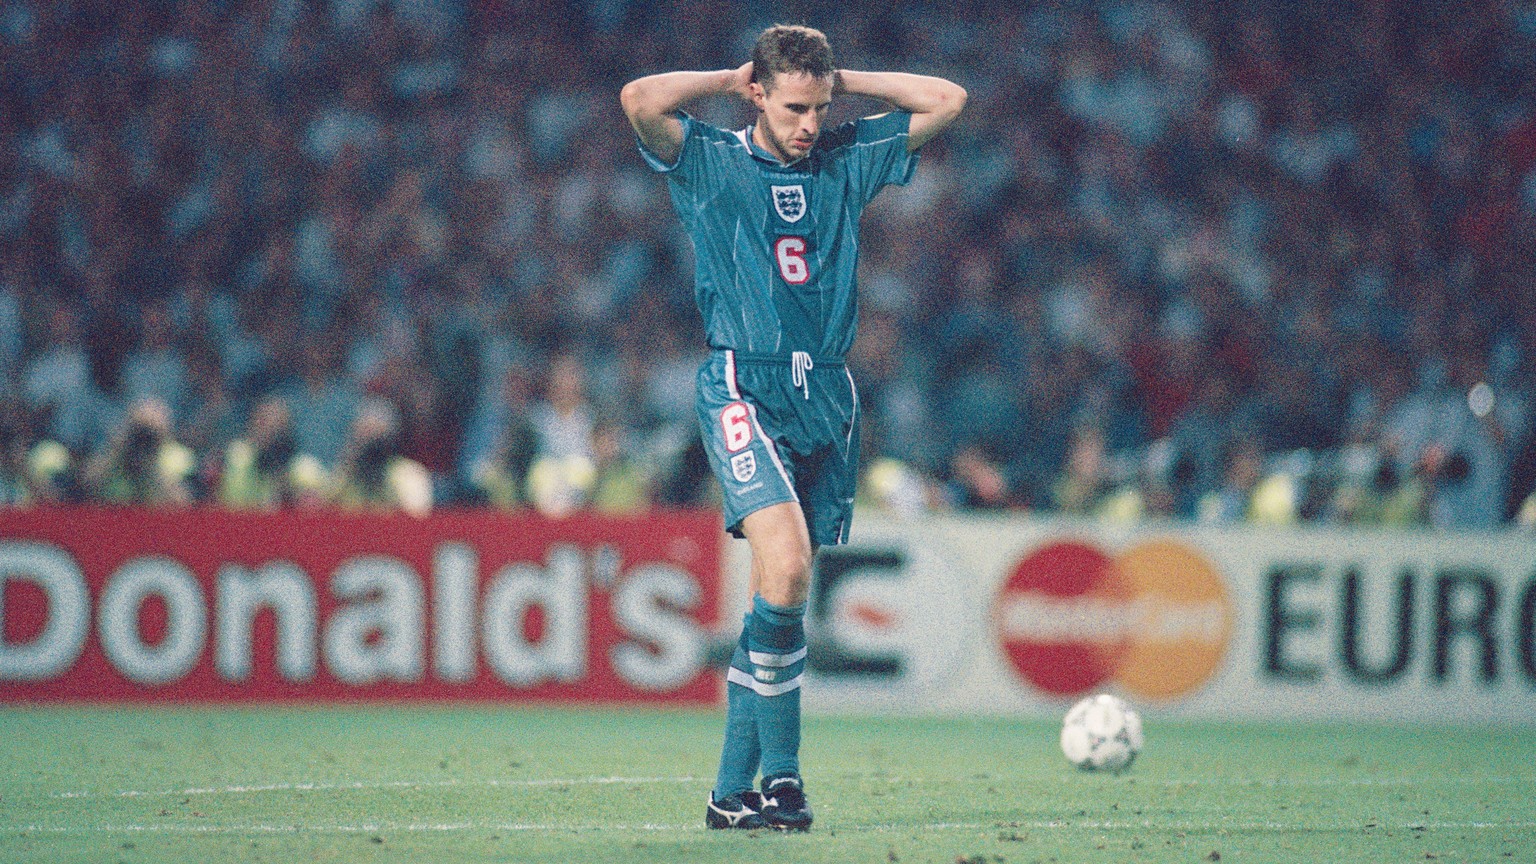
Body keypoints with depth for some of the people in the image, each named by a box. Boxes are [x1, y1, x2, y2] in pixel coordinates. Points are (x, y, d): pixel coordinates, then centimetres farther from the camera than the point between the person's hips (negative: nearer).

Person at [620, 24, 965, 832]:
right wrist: (730, 80, -1)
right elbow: (640, 99, -16)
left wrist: (840, 80, 11)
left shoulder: (845, 161, 14)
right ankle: (780, 769, -17)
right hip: (743, 388, -5)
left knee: (782, 590, 4)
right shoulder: (709, 164, 2)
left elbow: (947, 100, 15)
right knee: (785, 561, -23)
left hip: (826, 397, 5)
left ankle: (733, 790, 9)